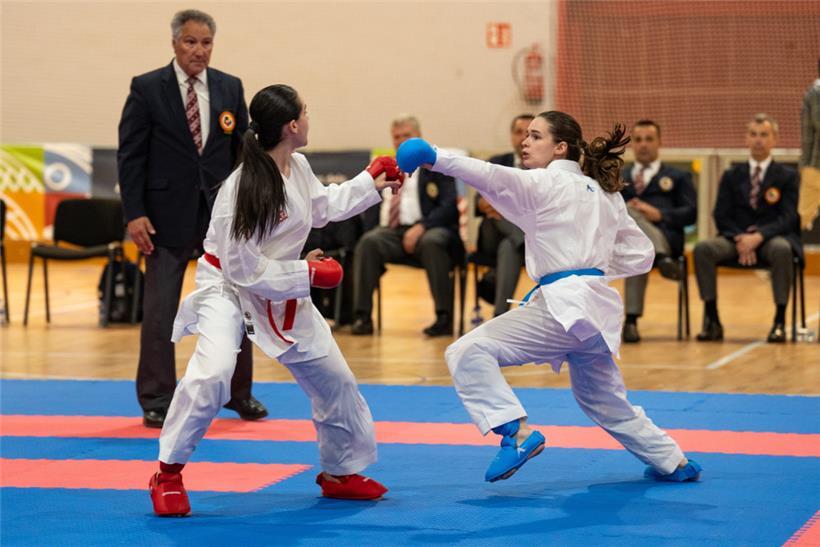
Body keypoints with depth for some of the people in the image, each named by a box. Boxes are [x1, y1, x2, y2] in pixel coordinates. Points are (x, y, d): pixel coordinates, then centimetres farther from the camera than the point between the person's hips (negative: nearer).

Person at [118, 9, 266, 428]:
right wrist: (134, 213, -12)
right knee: (159, 310, 1)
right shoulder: (147, 89, -4)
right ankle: (157, 401, 11)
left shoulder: (230, 88, 5)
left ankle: (239, 393, 22)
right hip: (168, 214, -3)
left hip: (222, 211, 3)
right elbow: (130, 155, -5)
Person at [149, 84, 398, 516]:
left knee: (334, 378, 12)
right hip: (229, 287, -8)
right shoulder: (243, 188, -30)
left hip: (282, 294, 8)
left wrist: (371, 183, 16)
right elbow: (243, 269, -26)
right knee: (212, 373, -31)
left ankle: (340, 472, 33)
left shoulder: (298, 168, -6)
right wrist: (307, 274, -22)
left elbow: (323, 206, 18)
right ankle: (168, 473, -15)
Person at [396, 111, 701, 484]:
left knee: (467, 352, -15)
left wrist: (435, 158, -28)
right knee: (602, 399, 28)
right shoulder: (604, 193, 19)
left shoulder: (547, 183, -4)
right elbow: (639, 254, 22)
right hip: (597, 308, 9)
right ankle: (674, 462, 37)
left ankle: (517, 432, -26)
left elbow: (492, 176, -21)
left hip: (563, 307, -9)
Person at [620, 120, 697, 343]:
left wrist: (659, 214, -11)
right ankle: (662, 257, -58)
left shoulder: (678, 177, 26)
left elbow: (690, 214, 8)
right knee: (628, 212, -38)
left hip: (663, 234, -1)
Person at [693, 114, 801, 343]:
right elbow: (721, 216, 7)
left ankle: (780, 322, -31)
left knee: (781, 249, -39)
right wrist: (740, 239, -14)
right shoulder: (732, 176, 15)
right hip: (736, 239, 2)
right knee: (703, 248, -28)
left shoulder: (787, 176, 8)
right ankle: (711, 320, -24)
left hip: (772, 239, -2)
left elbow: (788, 218, -4)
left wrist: (758, 236, -22)